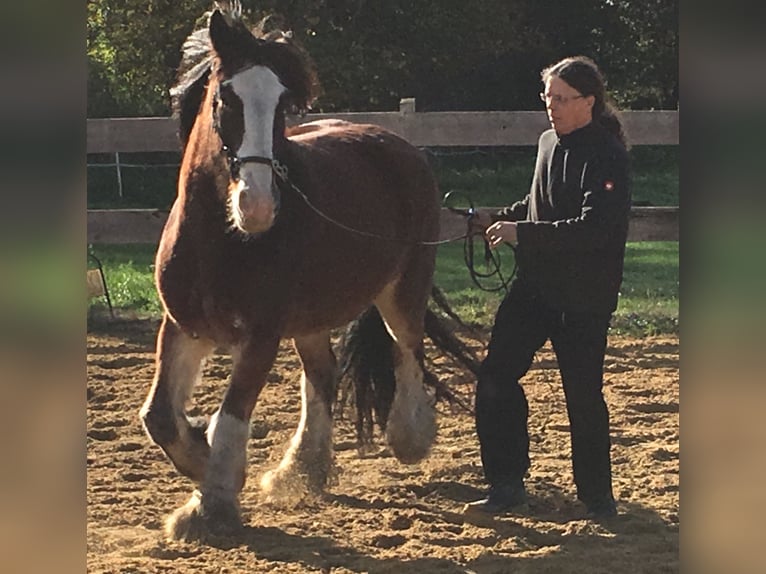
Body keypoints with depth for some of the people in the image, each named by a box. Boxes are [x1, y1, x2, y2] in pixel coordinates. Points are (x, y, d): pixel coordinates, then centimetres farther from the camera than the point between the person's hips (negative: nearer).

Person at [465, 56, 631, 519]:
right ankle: (507, 483, 13)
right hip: (534, 285, 8)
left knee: (584, 394, -1)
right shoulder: (550, 142, 9)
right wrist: (502, 219, 6)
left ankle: (597, 494, 16)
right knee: (496, 378, 2)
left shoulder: (606, 156, -16)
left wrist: (523, 233, -27)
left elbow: (594, 228, -26)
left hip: (584, 298, -8)